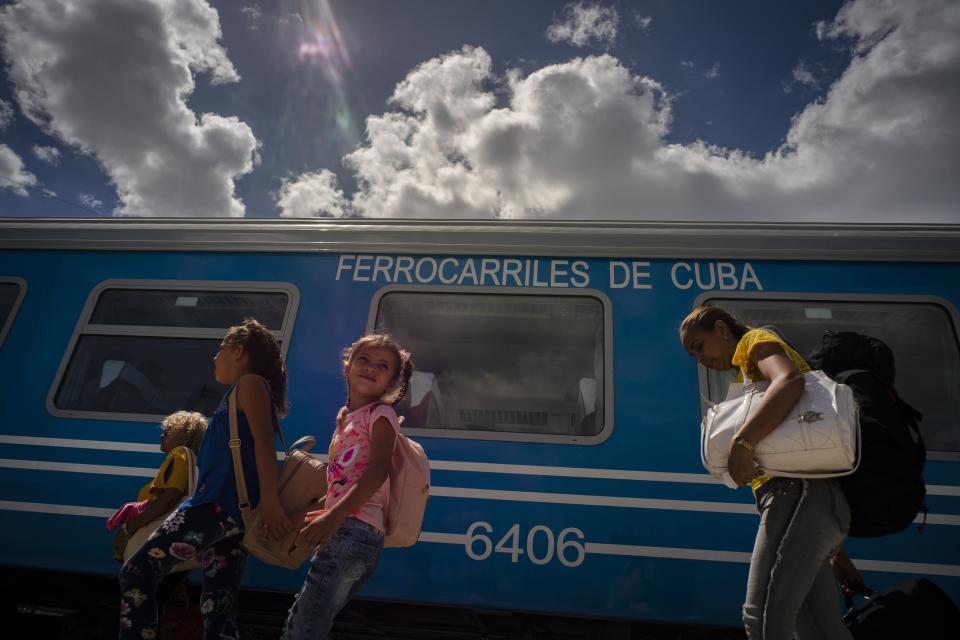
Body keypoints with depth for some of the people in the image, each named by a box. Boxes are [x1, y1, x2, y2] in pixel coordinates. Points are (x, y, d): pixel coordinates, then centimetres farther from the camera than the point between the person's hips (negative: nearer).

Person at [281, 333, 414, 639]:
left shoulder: (380, 413, -1)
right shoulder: (345, 419, 23)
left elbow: (378, 471, -18)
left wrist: (333, 517, -26)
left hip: (355, 530, -9)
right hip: (342, 531, 9)